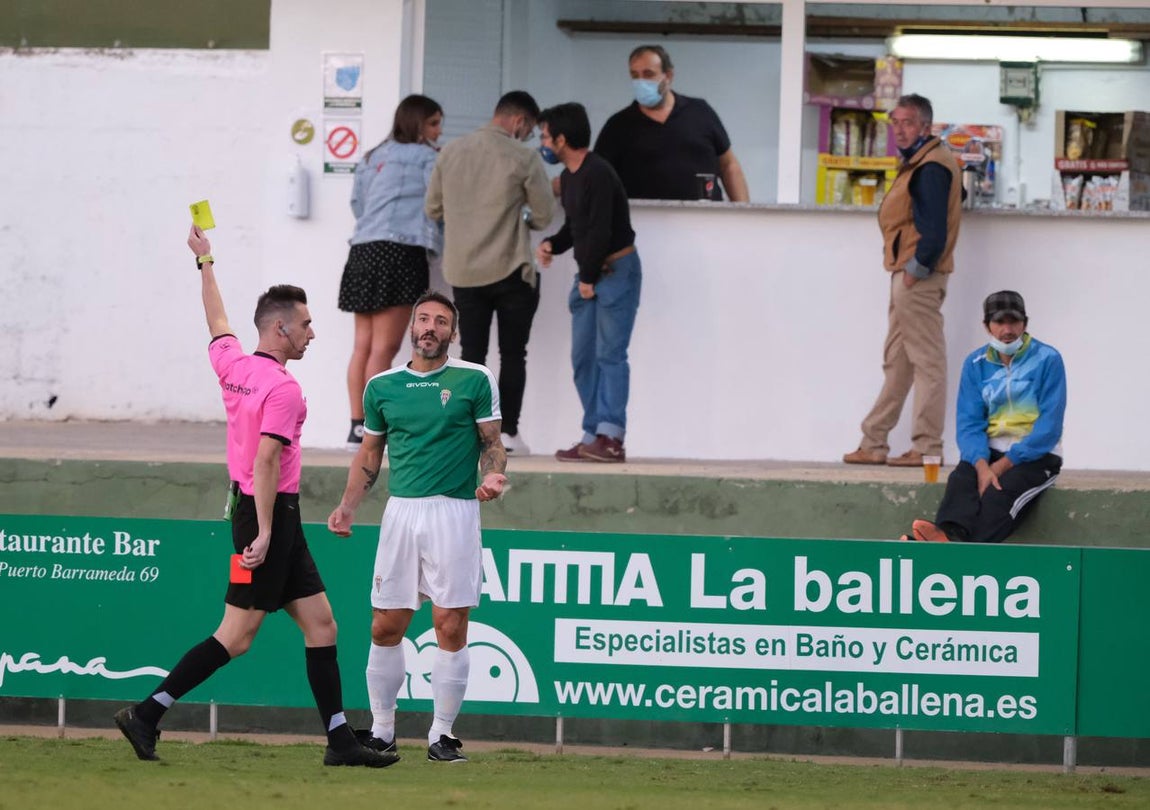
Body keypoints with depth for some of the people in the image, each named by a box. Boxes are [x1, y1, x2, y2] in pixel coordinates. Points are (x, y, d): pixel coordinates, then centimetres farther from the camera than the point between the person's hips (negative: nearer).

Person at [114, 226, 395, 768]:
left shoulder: (233, 365, 7)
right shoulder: (282, 388, -16)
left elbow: (218, 323, 27)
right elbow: (265, 461, -23)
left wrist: (205, 264, 40)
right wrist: (263, 533, -25)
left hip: (279, 519, 10)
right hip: (270, 514, -10)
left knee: (320, 625, 8)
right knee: (236, 636, -8)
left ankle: (339, 738, 7)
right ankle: (146, 715, -5)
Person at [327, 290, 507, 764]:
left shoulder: (474, 381, 2)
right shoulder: (382, 386, 10)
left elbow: (491, 442, 5)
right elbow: (370, 454, 17)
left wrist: (493, 475, -16)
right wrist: (348, 507, 5)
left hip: (454, 512, -3)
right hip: (401, 511, 3)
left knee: (450, 626, -4)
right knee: (386, 627, 3)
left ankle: (441, 734, 4)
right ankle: (381, 731, 13)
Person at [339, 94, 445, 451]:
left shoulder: (372, 158, 21)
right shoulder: (424, 157, 1)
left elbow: (357, 202, 19)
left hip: (363, 249, 7)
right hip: (400, 251, -7)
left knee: (364, 345, 5)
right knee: (385, 346, -9)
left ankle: (357, 427, 3)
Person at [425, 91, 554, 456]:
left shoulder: (451, 152, 3)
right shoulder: (523, 158, -9)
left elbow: (433, 209, 8)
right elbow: (543, 216, -4)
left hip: (463, 271, 4)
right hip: (509, 270, -4)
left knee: (472, 353, 8)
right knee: (512, 353, 5)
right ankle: (507, 432, 3)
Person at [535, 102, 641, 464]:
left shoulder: (597, 174, -17)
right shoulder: (569, 177, 14)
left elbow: (600, 231, -20)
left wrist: (589, 278, -13)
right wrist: (551, 244, 4)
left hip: (616, 270, -10)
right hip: (589, 275, 10)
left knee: (609, 355, -14)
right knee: (583, 358, 7)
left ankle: (611, 437, -19)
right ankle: (594, 437, 8)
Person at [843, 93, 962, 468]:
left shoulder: (932, 167, -15)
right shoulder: (918, 162, 16)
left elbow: (935, 226, -22)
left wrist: (918, 268, -18)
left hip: (918, 278, -11)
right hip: (907, 274, 11)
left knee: (927, 362, -7)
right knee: (896, 363, 14)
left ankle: (927, 448, -5)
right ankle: (873, 443, 19)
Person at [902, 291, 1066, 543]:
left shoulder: (1047, 359, -4)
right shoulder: (976, 364, 8)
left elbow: (1049, 427, -9)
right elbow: (969, 423, 2)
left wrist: (1004, 464, -17)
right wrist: (981, 465, -20)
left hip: (1036, 455, -4)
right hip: (990, 451, 4)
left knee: (999, 492, -34)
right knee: (960, 480, -30)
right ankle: (950, 537, -60)